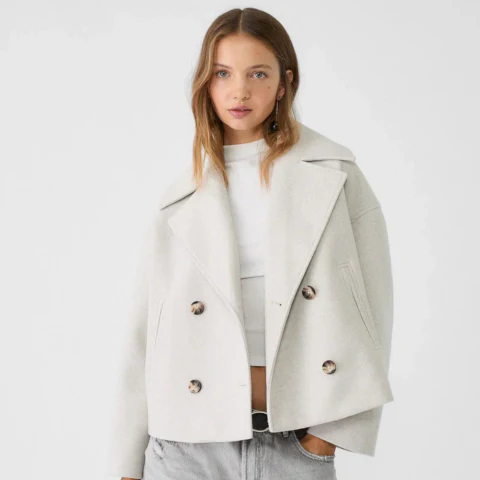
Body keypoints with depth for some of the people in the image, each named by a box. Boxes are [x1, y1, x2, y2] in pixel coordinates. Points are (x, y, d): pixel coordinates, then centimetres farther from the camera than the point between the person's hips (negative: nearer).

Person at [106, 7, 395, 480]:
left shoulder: (334, 173, 1)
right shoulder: (180, 198, 5)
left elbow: (371, 301, 0)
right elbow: (145, 334, 6)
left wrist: (334, 423, -7)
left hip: (297, 441, -1)